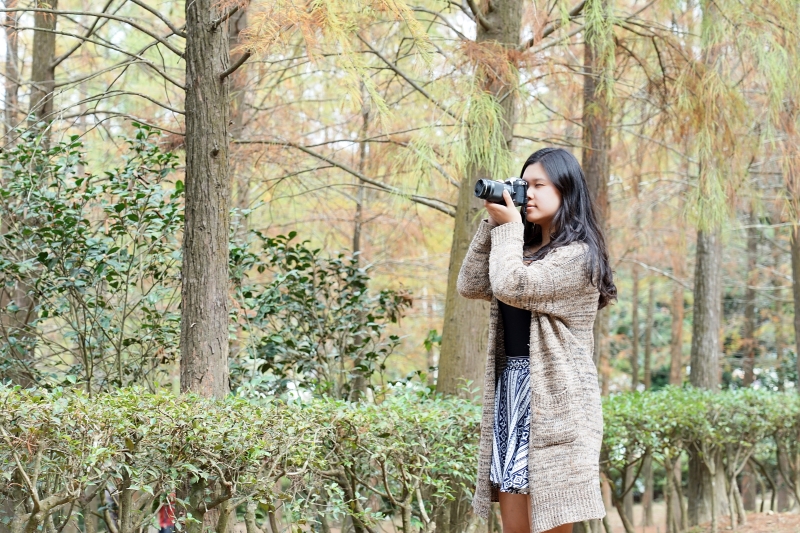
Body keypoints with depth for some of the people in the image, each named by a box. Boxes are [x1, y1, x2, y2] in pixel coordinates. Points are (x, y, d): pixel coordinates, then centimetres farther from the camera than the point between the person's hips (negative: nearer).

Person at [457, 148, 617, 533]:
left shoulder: (577, 254, -9)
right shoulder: (524, 249, 17)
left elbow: (512, 287, -19)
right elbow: (470, 286, 11)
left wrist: (508, 227, -6)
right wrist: (492, 225, 5)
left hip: (552, 398, -8)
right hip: (509, 388, 8)